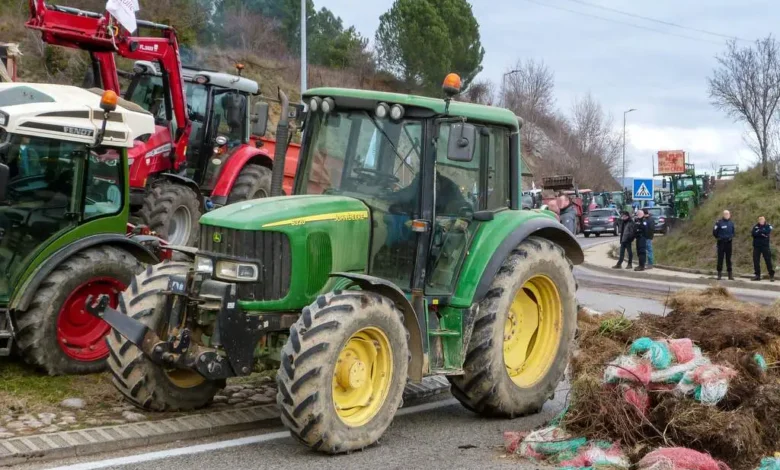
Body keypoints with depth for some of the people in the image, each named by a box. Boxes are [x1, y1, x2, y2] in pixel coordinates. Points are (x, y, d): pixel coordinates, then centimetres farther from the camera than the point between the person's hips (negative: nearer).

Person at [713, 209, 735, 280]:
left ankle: (730, 274, 9)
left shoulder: (731, 223, 9)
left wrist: (731, 236, 7)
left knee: (729, 258, 6)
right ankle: (719, 273, 5)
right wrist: (718, 237, -1)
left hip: (728, 243, 4)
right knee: (720, 258, 0)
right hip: (721, 243, -4)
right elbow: (714, 232, -4)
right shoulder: (719, 223, -7)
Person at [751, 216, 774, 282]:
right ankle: (757, 275, 10)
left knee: (768, 260, -6)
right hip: (756, 246, 3)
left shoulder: (768, 226, 5)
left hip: (765, 246, -3)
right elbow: (754, 234, -7)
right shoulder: (755, 227, 11)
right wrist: (762, 233, -13)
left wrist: (759, 232, -8)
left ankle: (771, 275, -1)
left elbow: (767, 232, -15)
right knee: (756, 261, 2)